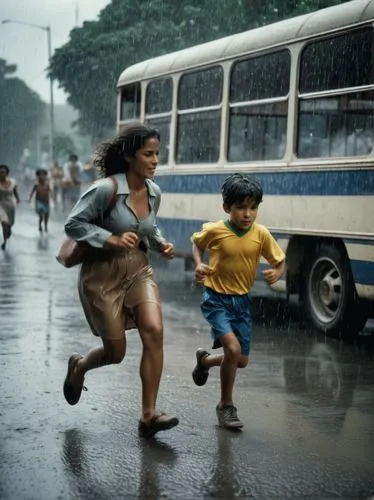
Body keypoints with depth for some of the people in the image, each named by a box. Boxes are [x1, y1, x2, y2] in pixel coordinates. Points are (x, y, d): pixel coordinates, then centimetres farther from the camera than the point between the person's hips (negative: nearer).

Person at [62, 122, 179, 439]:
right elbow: (73, 224, -15)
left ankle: (149, 415, -10)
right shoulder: (106, 189, -19)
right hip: (103, 273, -5)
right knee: (116, 352, 3)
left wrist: (161, 243, -1)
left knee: (154, 332, -17)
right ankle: (78, 366, 39)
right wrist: (112, 239, -25)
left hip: (138, 270, 5)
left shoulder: (154, 192, 0)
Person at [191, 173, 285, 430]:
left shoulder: (261, 234, -10)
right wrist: (199, 264, -10)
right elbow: (197, 243, 7)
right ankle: (226, 405, 0)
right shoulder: (214, 231, -15)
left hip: (242, 301, 4)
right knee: (233, 348, -21)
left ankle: (205, 360, 40)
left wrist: (276, 273, -21)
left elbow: (280, 262, 1)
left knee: (241, 360, 7)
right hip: (216, 299, -4)